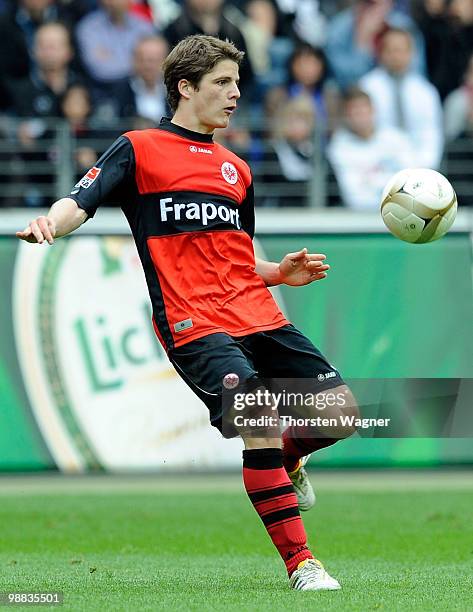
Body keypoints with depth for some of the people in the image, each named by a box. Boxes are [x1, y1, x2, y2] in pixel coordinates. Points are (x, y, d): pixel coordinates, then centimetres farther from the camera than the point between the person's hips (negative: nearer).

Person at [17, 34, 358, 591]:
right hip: (194, 328, -7)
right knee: (260, 421, -24)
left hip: (258, 317, 7)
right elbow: (80, 203, -7)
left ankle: (283, 462, 31)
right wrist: (50, 223, -30)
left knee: (340, 409, -2)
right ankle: (300, 564, -17)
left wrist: (281, 273, 10)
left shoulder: (236, 169, 23)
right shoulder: (140, 149, 4)